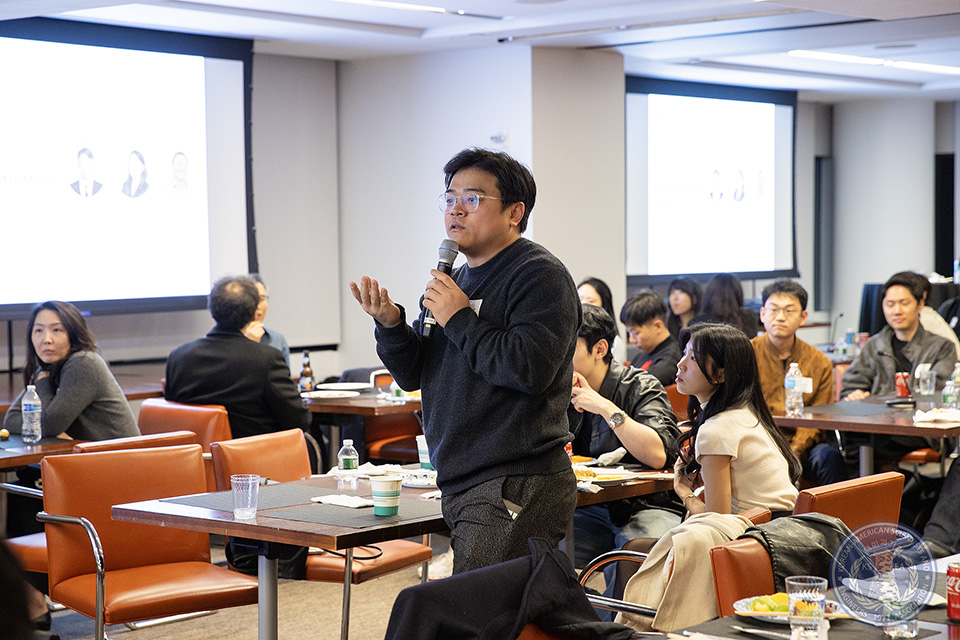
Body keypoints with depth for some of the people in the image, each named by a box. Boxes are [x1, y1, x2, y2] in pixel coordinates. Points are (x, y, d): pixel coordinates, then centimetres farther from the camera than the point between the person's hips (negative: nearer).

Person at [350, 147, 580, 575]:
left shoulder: (539, 275, -7)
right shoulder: (456, 279, 19)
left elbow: (530, 368, -21)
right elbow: (414, 375, 19)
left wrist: (460, 321, -14)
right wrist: (390, 325, -1)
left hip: (515, 490, -8)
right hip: (461, 486, 9)